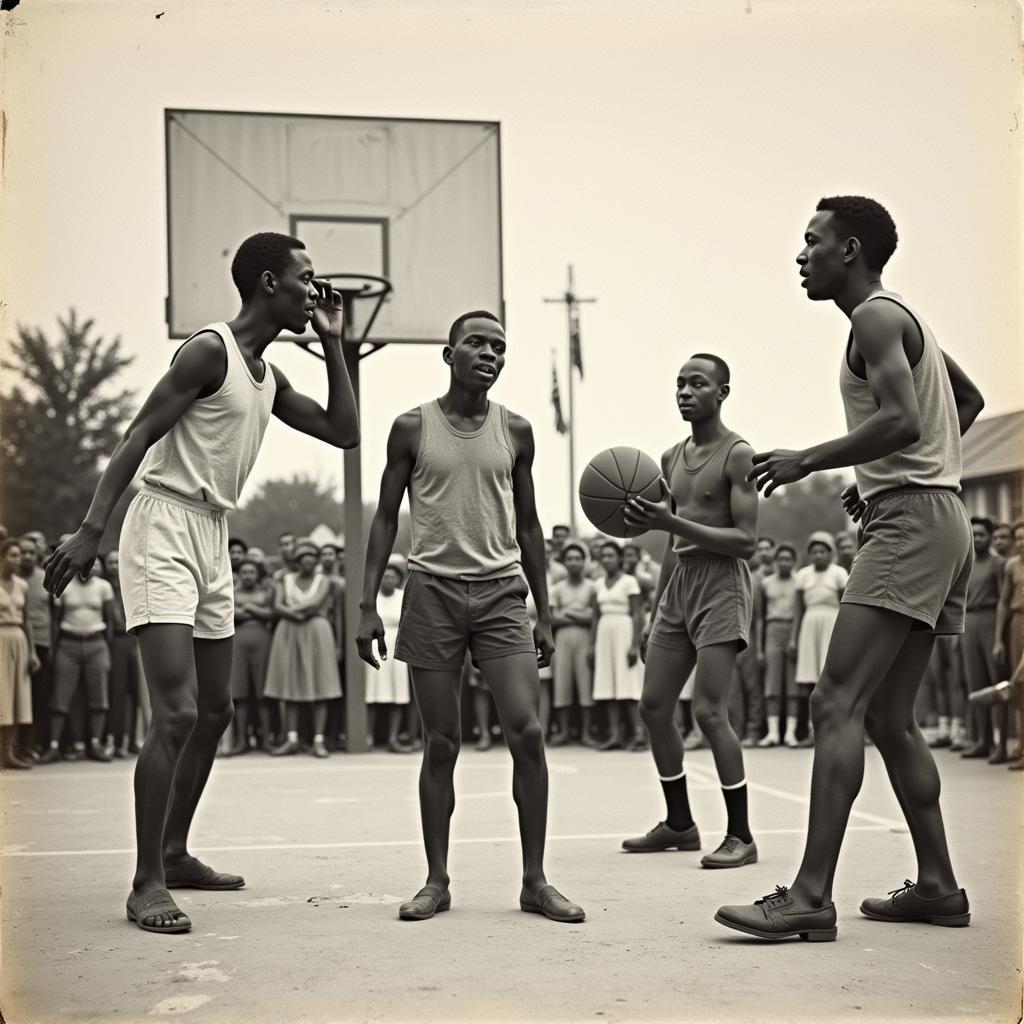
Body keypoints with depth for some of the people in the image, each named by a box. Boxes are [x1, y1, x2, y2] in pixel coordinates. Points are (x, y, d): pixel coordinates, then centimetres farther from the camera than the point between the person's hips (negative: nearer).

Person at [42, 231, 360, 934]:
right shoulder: (211, 350, -10)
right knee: (177, 713, -15)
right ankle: (148, 884, -8)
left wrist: (333, 344, 12)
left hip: (214, 540, 10)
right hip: (166, 530, -10)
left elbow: (345, 433, 17)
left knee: (215, 712, 13)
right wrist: (92, 530, -23)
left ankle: (174, 854, 26)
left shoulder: (269, 377, 16)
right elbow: (138, 437, -15)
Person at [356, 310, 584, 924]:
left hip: (502, 591, 1)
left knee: (527, 731, -9)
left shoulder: (516, 431, 8)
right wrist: (369, 603, -1)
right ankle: (437, 881, 13)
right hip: (433, 591, -1)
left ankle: (535, 881, 1)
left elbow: (528, 525, 14)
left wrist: (544, 613, 11)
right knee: (441, 744, 1)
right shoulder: (413, 428, 3)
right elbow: (387, 517, 7)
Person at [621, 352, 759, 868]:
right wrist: (654, 616, 21)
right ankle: (679, 823, 21)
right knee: (654, 707, 7)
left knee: (709, 711, -13)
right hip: (678, 584, 8)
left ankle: (740, 835, -3)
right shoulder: (671, 458, 16)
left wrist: (673, 522, -23)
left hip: (722, 584, -8)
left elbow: (747, 541, -14)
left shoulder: (737, 454, -7)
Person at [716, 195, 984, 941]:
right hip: (935, 520, 10)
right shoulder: (903, 318, 22)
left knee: (838, 704, -16)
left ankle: (811, 896, -20)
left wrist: (809, 461, -16)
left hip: (911, 521, -10)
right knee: (889, 717, 13)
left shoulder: (876, 316, -8)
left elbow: (902, 420, -23)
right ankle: (938, 886, 17)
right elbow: (970, 401, 33)